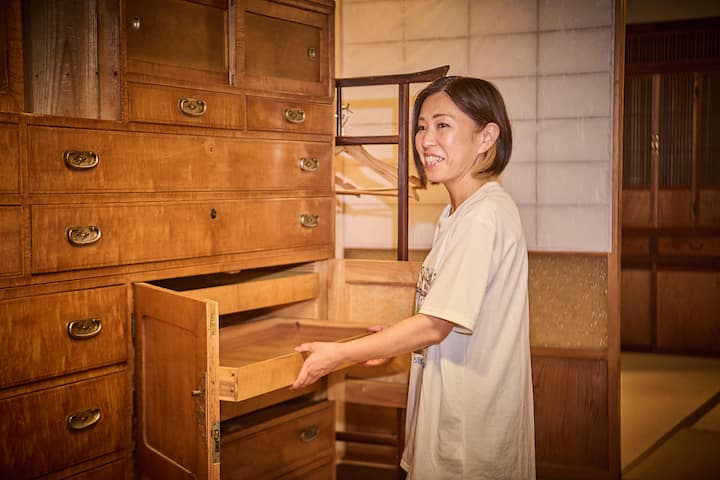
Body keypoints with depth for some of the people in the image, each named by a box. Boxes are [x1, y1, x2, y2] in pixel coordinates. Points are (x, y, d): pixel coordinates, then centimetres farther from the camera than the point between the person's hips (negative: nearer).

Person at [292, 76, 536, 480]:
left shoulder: (485, 216, -21)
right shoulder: (460, 213, 10)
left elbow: (435, 325, -22)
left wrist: (339, 354, -15)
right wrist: (397, 344, 17)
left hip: (472, 429, -9)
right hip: (452, 412, 9)